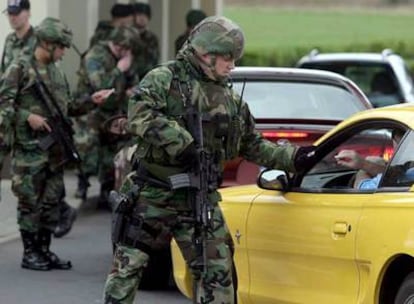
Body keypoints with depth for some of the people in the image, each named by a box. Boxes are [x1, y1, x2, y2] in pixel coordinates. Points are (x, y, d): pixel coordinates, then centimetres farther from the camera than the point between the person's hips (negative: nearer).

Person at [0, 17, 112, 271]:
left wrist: (91, 102, 10)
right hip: (30, 148, -7)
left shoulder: (56, 70, 15)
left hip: (55, 148, 7)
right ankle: (30, 253, 5)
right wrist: (27, 117, -19)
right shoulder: (21, 68, -8)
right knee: (30, 201, -2)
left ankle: (45, 250, 17)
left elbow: (67, 106, 22)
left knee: (52, 201, 9)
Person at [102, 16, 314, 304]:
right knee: (128, 266, 3)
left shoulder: (231, 98, 13)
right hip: (153, 195, -5)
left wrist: (293, 157, 7)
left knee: (217, 272, 0)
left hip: (202, 200, 5)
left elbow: (252, 145, 20)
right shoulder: (164, 79, -7)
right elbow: (139, 115, -24)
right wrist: (182, 143, -28)